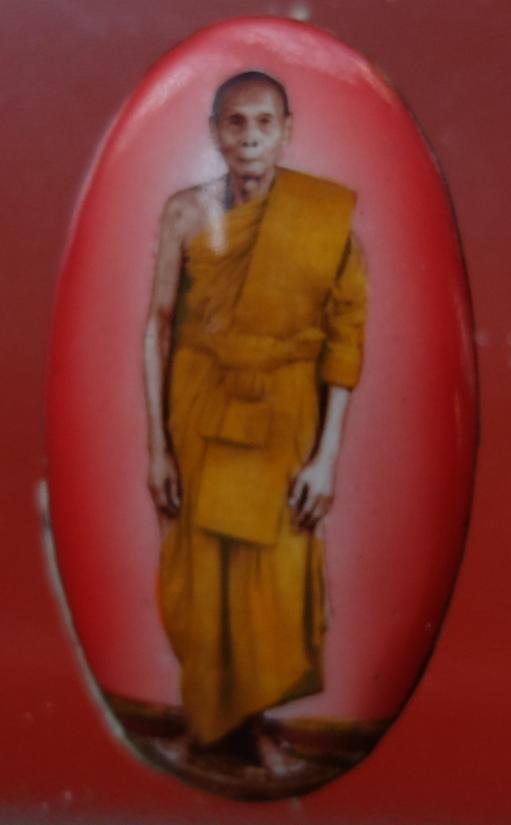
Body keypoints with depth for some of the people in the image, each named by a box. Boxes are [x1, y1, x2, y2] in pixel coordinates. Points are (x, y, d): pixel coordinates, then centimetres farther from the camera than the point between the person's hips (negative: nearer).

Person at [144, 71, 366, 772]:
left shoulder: (330, 214, -7)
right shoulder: (186, 211, -4)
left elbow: (345, 338, -6)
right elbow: (160, 328, -2)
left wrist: (326, 456, -10)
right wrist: (157, 445, -4)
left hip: (285, 424, -1)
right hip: (198, 420, 1)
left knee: (278, 589, 4)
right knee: (203, 580, 9)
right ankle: (211, 728, 33)